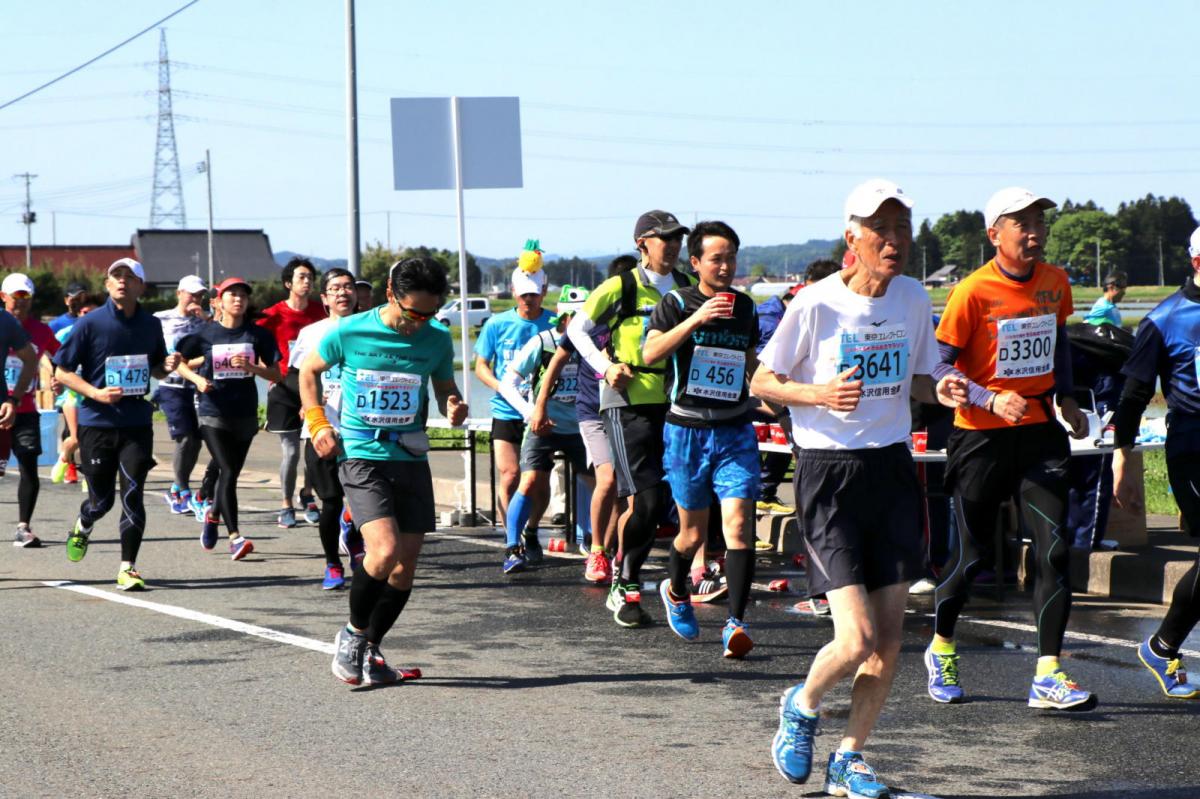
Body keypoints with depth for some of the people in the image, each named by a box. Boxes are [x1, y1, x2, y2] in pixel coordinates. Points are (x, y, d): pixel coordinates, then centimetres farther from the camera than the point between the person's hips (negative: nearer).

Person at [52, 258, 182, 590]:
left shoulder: (151, 325, 6)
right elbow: (62, 372, -3)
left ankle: (128, 568, -1)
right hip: (96, 423, -2)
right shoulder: (90, 323, -6)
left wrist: (167, 367, -4)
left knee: (132, 495, -8)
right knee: (101, 500, 7)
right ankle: (81, 529, 42)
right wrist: (96, 393, -18)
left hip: (137, 423, 2)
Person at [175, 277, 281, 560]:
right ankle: (234, 538, -16)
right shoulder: (205, 333, 0)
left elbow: (275, 374, 2)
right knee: (228, 472, -14)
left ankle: (213, 513, 43)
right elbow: (180, 362, 11)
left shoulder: (257, 334, 2)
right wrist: (197, 378, -8)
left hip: (245, 413, 3)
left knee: (230, 473, 14)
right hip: (213, 412, -3)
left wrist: (251, 367, -15)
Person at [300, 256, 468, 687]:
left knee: (405, 568, 5)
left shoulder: (437, 340, 1)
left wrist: (452, 407, -7)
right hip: (361, 456, -4)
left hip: (412, 460, 4)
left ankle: (370, 650, 23)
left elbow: (445, 388, 17)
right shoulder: (349, 333, -6)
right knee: (385, 551, -21)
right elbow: (309, 371, 10)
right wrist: (317, 423, 0)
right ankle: (353, 633, 2)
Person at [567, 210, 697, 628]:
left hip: (672, 404, 5)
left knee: (665, 497, 3)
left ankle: (625, 586, 17)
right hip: (629, 402, -5)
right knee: (645, 498, -12)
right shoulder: (621, 287, -3)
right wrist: (606, 367, -7)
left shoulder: (686, 287, 11)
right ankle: (624, 587, 1)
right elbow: (577, 329, 5)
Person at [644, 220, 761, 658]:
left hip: (736, 431, 2)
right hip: (687, 430, -2)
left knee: (738, 526, -14)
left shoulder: (745, 307, 10)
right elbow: (651, 353, -19)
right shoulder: (676, 303, -2)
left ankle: (736, 623, -15)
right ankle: (676, 590, 39)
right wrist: (695, 319, -28)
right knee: (694, 532, 8)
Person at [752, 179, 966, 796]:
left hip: (892, 468, 5)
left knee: (890, 638, 3)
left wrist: (941, 391, -4)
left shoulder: (913, 299, 4)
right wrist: (820, 393, -21)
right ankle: (801, 707, 19)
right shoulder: (815, 304, -11)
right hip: (829, 474, -5)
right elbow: (762, 383, -3)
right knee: (857, 640, -13)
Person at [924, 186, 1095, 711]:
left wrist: (1065, 397, 13)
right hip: (982, 435, -4)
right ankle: (941, 649, 30)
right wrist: (991, 399, -22)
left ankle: (1048, 675, -8)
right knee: (974, 552, 4)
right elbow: (939, 367, -10)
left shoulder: (1055, 283, 4)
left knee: (1054, 546, -8)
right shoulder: (973, 292, -13)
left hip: (1040, 431, 4)